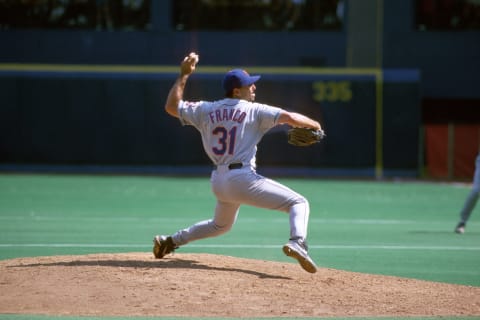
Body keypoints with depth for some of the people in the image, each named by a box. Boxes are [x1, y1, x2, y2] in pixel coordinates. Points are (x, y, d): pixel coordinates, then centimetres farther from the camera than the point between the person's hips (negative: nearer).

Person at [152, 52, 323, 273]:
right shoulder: (254, 111, -3)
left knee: (220, 225, 35)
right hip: (243, 178, -7)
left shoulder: (206, 110, 11)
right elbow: (289, 118, -13)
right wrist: (314, 125, 5)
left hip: (218, 182, 7)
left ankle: (170, 241, 33)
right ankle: (297, 242, -30)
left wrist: (184, 75, 21)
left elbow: (171, 107, 19)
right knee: (298, 203, -3)